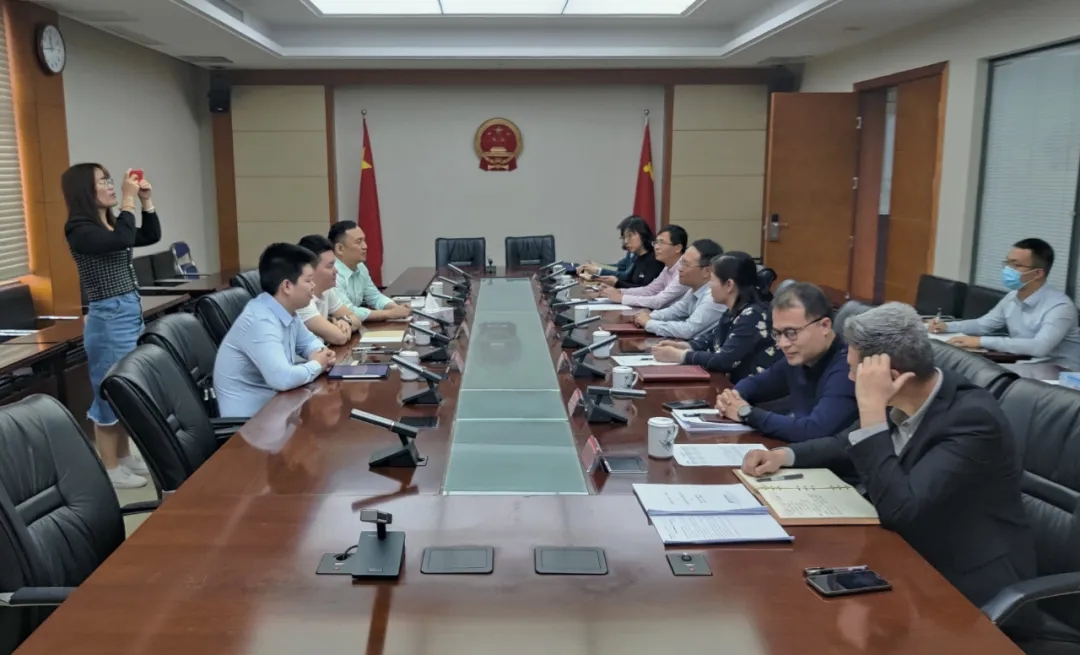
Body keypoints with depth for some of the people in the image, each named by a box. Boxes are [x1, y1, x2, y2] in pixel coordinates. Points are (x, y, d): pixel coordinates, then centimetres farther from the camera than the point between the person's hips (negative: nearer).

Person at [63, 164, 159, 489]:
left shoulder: (110, 223, 12)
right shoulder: (79, 229, -13)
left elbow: (151, 236, 21)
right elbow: (122, 240, -29)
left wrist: (146, 201, 9)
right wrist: (128, 200, -20)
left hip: (132, 313, 9)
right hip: (109, 318, -9)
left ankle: (124, 455, 28)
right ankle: (110, 468, 10)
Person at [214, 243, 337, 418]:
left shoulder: (286, 311, 1)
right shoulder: (260, 321, -26)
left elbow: (308, 341, 19)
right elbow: (283, 378, -35)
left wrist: (319, 353, -4)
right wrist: (317, 365, -17)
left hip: (272, 402, 8)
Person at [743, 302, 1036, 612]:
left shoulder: (973, 418, -26)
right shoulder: (901, 403, -5)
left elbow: (898, 508, -33)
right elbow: (846, 446, 13)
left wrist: (871, 408, -32)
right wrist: (784, 455, -4)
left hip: (966, 584, -6)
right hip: (913, 557, 7)